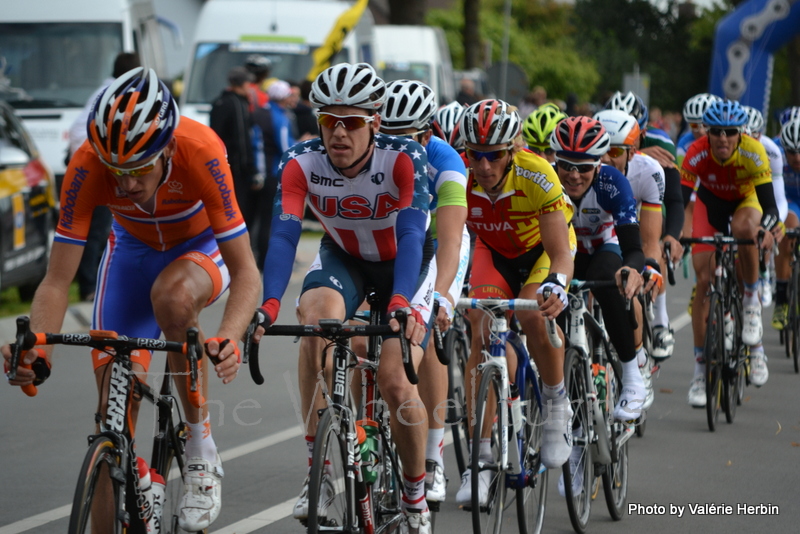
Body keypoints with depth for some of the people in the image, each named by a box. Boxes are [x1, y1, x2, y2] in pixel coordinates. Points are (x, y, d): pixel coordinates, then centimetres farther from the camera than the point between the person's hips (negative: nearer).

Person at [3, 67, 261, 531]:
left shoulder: (200, 153, -38)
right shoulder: (88, 166, -32)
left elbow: (246, 271, -35)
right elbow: (58, 281, -28)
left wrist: (228, 339, -54)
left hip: (204, 247, -3)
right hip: (134, 251, 3)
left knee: (173, 297, -37)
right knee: (116, 399, -10)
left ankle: (202, 450, -20)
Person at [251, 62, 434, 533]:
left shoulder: (405, 159, -30)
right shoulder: (302, 163, -24)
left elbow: (410, 236, -40)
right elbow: (284, 235, -34)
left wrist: (400, 301, -57)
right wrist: (270, 305, -51)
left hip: (405, 263, -2)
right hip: (343, 258, 2)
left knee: (396, 382, -18)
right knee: (317, 317, -32)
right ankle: (317, 469, -26)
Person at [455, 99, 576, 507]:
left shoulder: (536, 177, -34)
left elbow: (560, 253, -35)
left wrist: (556, 287, -56)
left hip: (542, 248, -3)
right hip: (493, 251, 3)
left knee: (533, 315, -31)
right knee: (483, 333, -18)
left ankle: (556, 405, -4)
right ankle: (480, 457, -14)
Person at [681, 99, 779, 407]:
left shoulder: (753, 152, -33)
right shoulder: (697, 154, -31)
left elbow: (768, 202, -35)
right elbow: (680, 199, -35)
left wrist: (768, 228, -57)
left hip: (745, 200, -1)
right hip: (711, 202, 1)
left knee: (745, 228, -39)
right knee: (704, 280, -9)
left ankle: (751, 302, -14)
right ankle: (700, 368, -1)